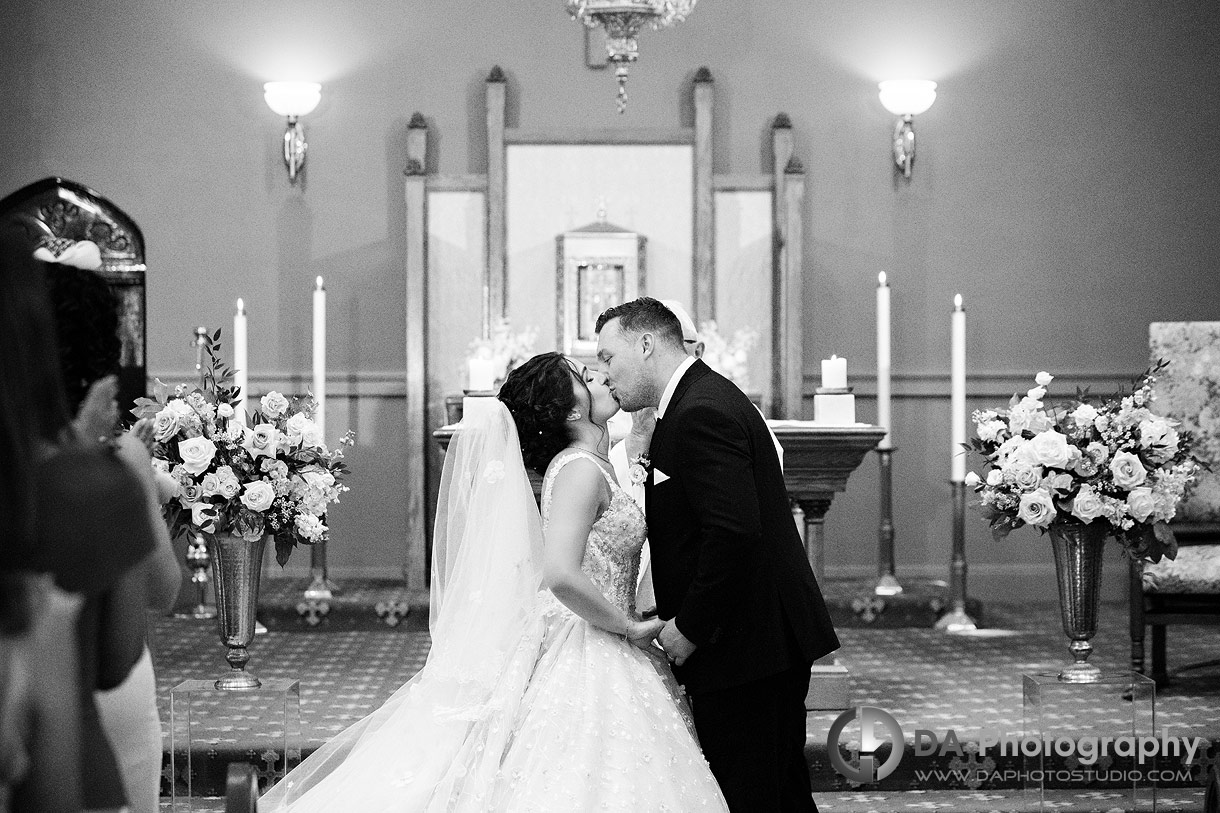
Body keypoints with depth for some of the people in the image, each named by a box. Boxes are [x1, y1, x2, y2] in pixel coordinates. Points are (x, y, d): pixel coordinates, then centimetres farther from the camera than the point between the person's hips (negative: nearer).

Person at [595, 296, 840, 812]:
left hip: (744, 651, -11)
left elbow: (734, 534, -27)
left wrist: (689, 628, -17)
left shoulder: (700, 413, -17)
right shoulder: (707, 397, 16)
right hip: (776, 642, 11)